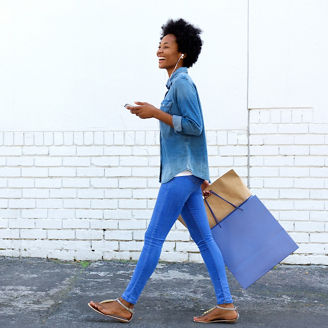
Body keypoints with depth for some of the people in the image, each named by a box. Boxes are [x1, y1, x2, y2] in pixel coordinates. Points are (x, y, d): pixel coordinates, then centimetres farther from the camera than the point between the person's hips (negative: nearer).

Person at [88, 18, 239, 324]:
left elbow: (195, 127, -17)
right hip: (185, 173, 10)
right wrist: (202, 178, 23)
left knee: (153, 237, -5)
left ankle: (125, 304, 3)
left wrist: (155, 113, -17)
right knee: (204, 240, 8)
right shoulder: (178, 83, 21)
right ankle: (225, 305, 13)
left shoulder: (182, 82, -9)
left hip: (182, 173, -10)